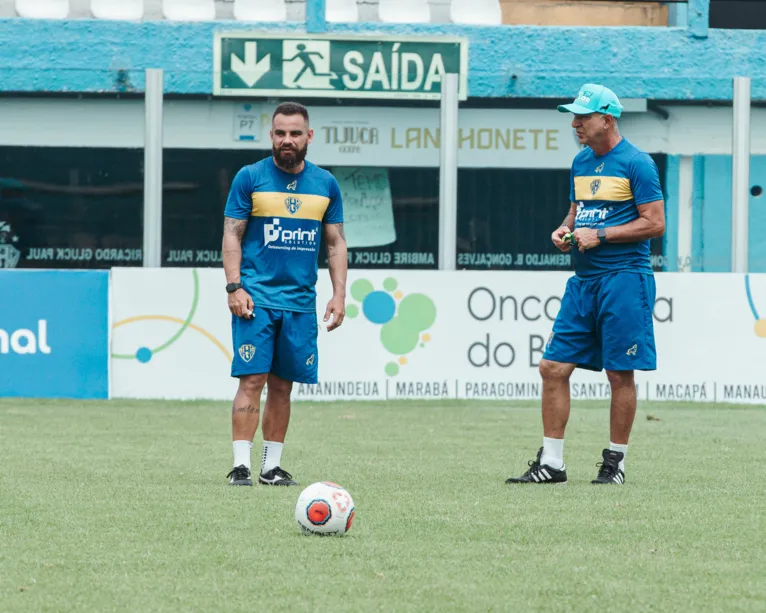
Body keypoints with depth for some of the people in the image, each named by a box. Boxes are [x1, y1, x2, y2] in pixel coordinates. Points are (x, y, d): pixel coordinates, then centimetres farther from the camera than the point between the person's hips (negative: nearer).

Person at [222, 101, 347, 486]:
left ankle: (272, 465, 12)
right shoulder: (249, 178, 0)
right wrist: (234, 287, -10)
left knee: (282, 386, 6)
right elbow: (232, 235, 0)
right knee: (252, 380, -10)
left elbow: (336, 243, 14)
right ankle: (241, 465, -10)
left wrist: (339, 293, 5)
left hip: (300, 302, 3)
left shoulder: (326, 184, 9)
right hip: (256, 297, -3)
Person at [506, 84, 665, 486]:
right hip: (583, 280, 8)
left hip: (624, 279, -7)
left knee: (619, 373, -2)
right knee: (553, 367, 2)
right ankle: (551, 463, 6)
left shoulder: (636, 163, -8)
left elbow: (655, 224, -11)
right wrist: (564, 231, 3)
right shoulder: (581, 163, 15)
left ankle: (615, 462, 9)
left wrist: (599, 234, -14)